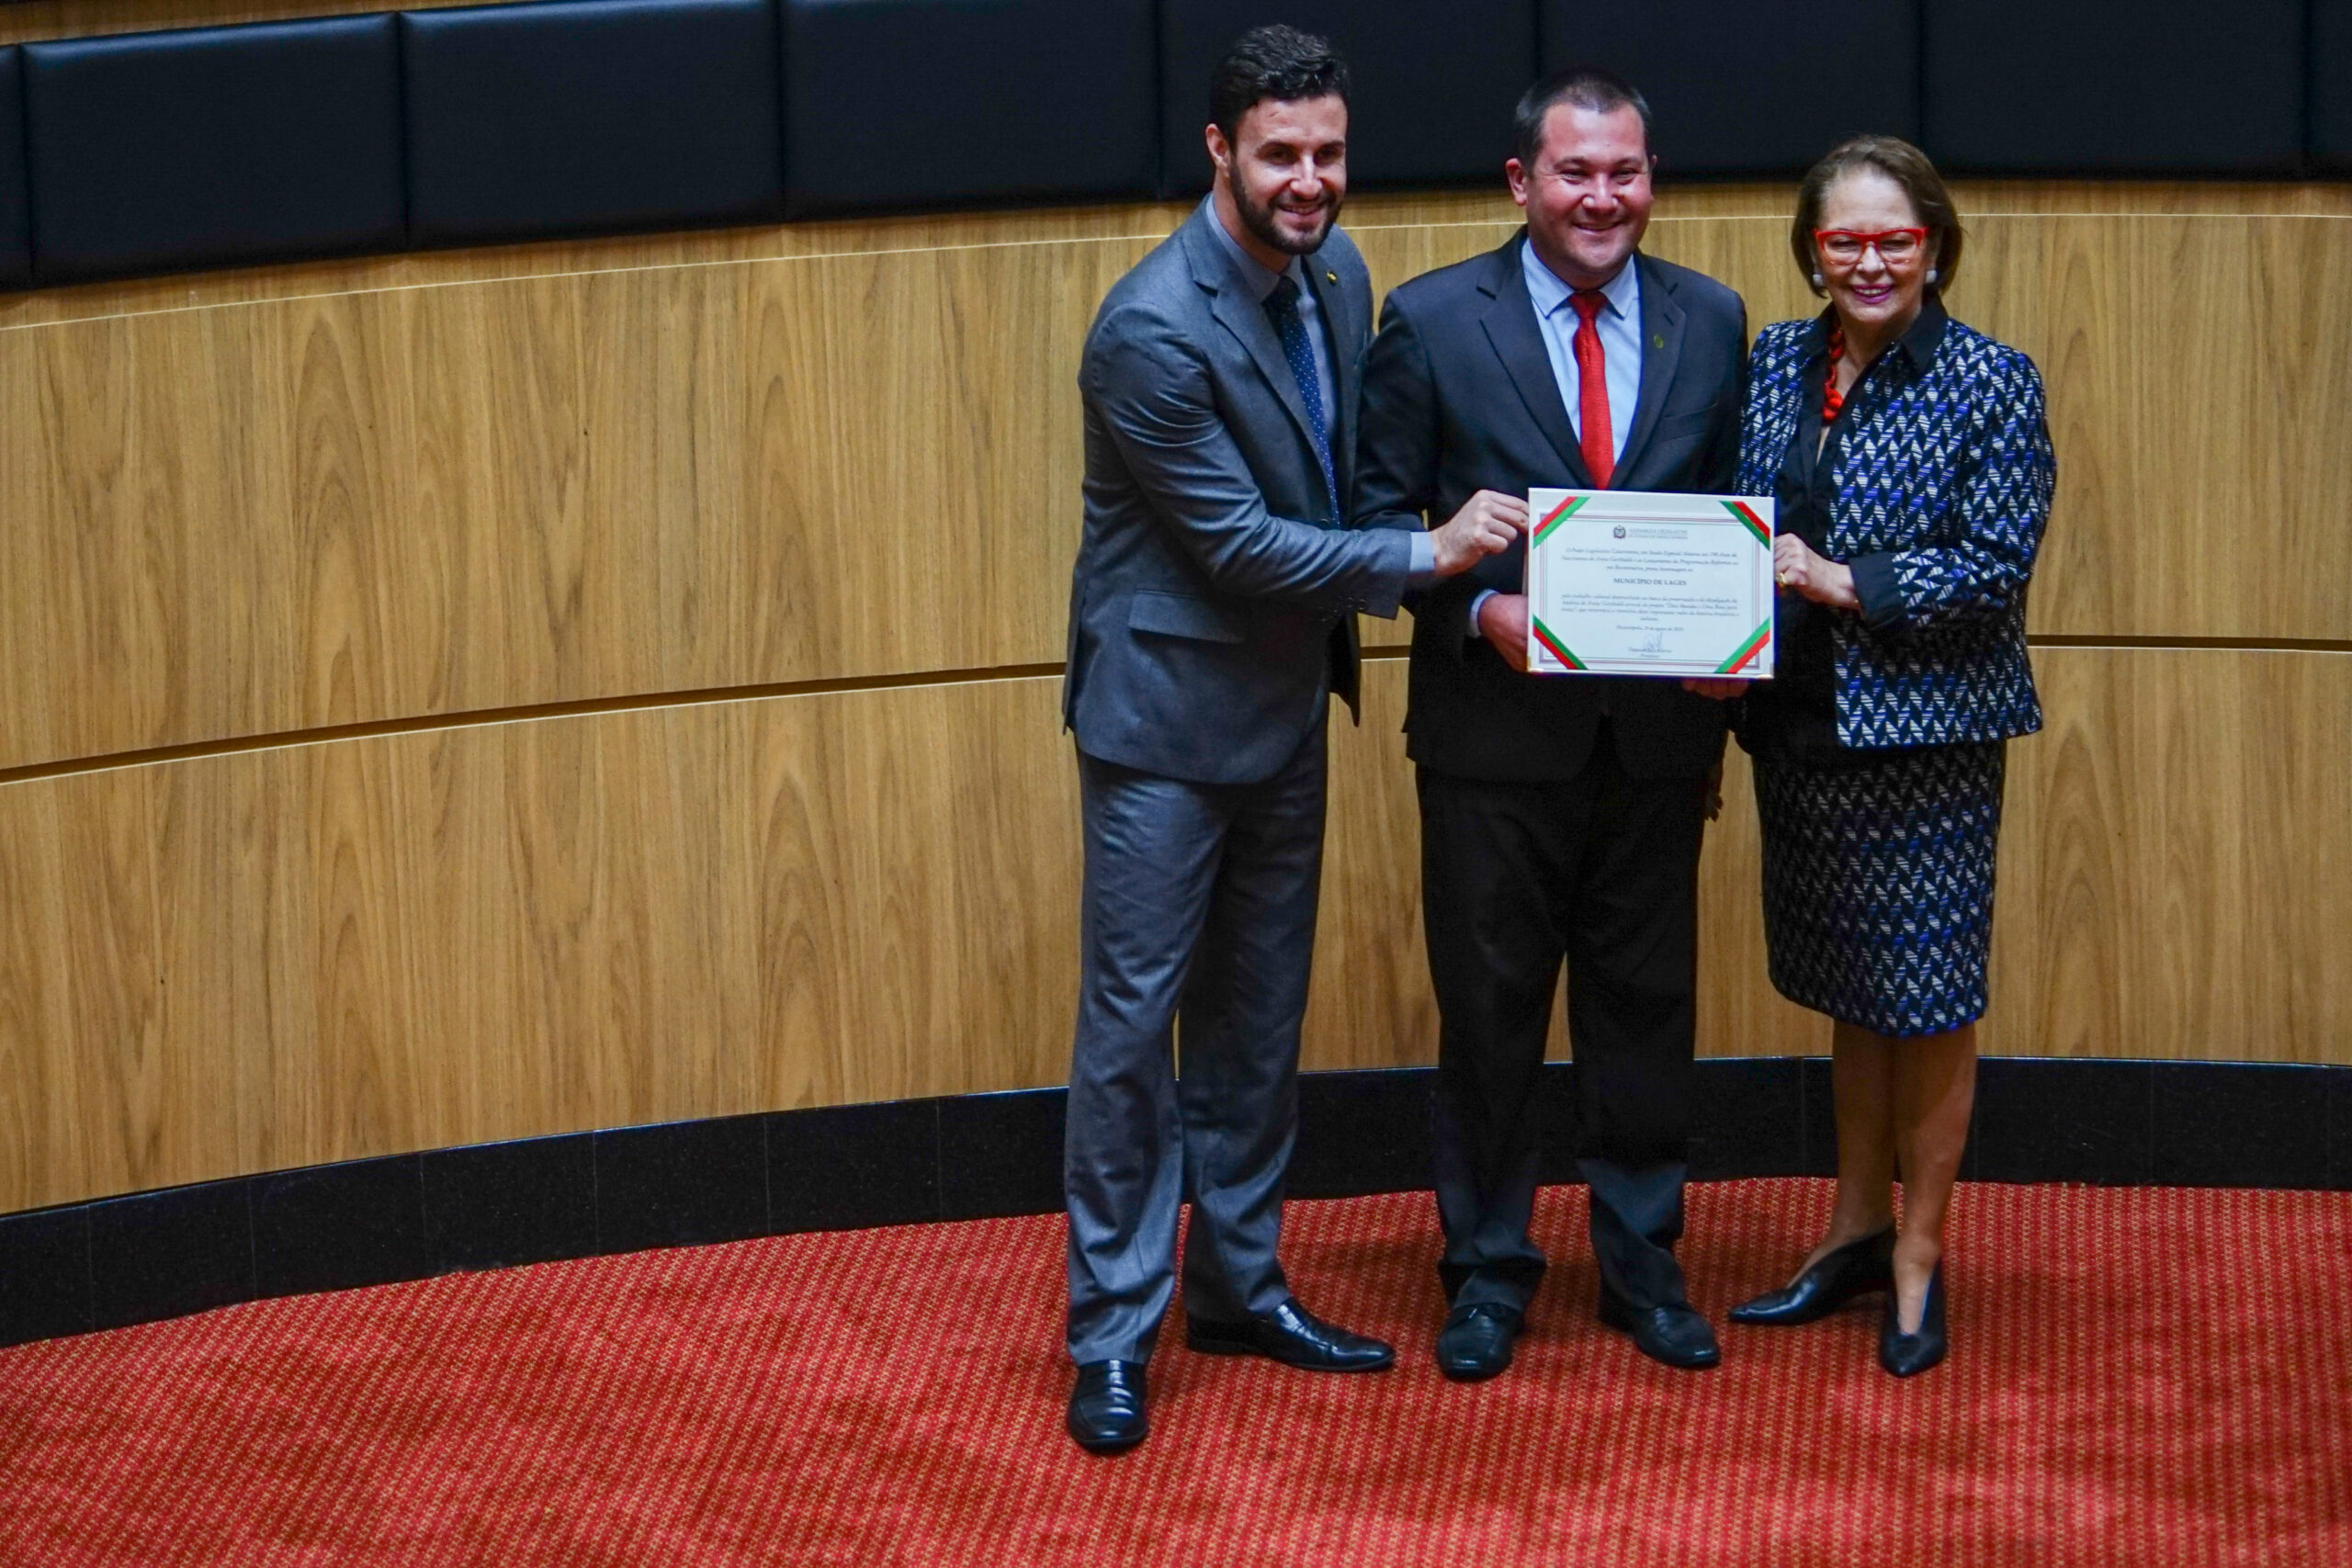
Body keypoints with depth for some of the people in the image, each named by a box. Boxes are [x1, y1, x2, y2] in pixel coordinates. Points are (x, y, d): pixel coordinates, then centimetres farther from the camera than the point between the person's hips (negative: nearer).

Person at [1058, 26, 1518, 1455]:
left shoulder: (1335, 272, 1)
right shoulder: (1157, 331, -23)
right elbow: (1236, 542, -21)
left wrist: (1346, 644, 5)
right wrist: (1422, 557, -20)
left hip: (1287, 703, 8)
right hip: (1169, 708, -7)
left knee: (1259, 1012, 15)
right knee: (1135, 1018, -1)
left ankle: (1238, 1283, 28)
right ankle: (1115, 1332, 7)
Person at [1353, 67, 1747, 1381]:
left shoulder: (1711, 322, 5)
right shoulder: (1433, 323, -3)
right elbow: (1384, 512, -2)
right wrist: (1483, 608, -17)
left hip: (1658, 721, 2)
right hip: (1499, 723, -2)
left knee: (1646, 1003, 10)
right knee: (1489, 1007, 7)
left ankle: (1645, 1263, 24)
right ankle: (1489, 1271, 20)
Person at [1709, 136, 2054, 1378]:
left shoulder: (1990, 385, -9)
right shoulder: (1771, 364, 6)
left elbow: (1995, 565, -14)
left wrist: (1842, 582, -20)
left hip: (1927, 730, -5)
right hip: (1799, 728, 5)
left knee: (1926, 996, 2)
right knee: (1851, 991, 17)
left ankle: (1919, 1258, 15)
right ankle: (1855, 1230, 30)